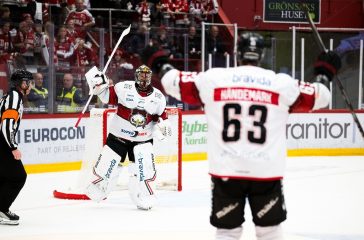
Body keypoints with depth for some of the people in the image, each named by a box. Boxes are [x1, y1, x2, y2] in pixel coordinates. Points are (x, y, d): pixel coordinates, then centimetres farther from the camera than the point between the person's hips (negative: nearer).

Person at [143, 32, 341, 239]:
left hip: (225, 172, 0)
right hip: (266, 174, 0)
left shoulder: (212, 78, 0)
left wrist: (161, 64, 29)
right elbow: (316, 97, 11)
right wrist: (324, 73, 31)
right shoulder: (282, 84, 0)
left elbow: (177, 84, 10)